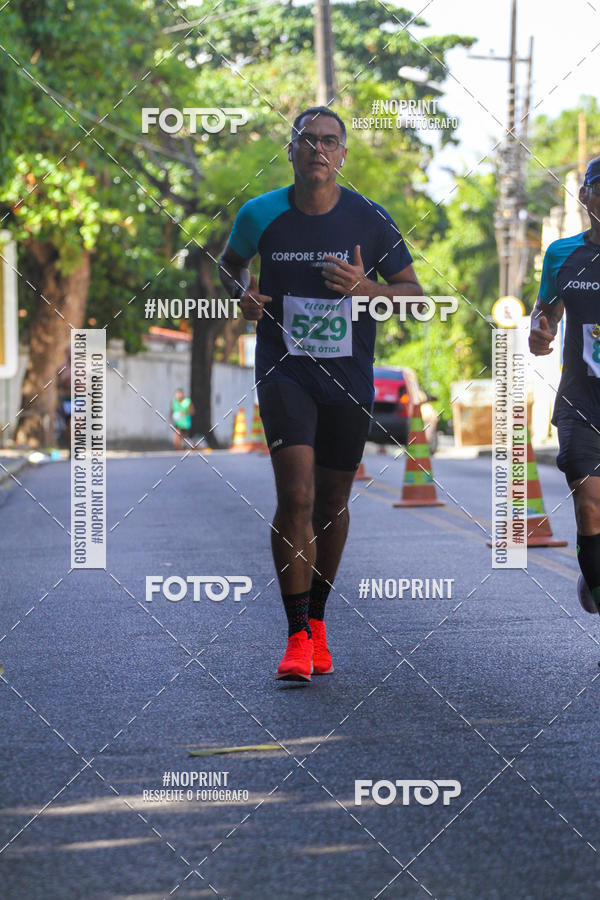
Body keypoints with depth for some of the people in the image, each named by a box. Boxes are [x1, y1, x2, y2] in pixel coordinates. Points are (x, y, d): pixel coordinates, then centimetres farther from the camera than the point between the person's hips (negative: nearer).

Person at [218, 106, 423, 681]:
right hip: (284, 372, -1)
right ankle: (297, 637, -13)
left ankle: (317, 620, 30)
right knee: (296, 495, -17)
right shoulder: (261, 215, -2)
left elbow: (413, 292, 1)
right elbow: (230, 262, 19)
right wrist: (242, 294, -4)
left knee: (332, 503, 11)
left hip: (349, 377, 2)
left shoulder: (370, 220, -4)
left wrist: (366, 286, -19)